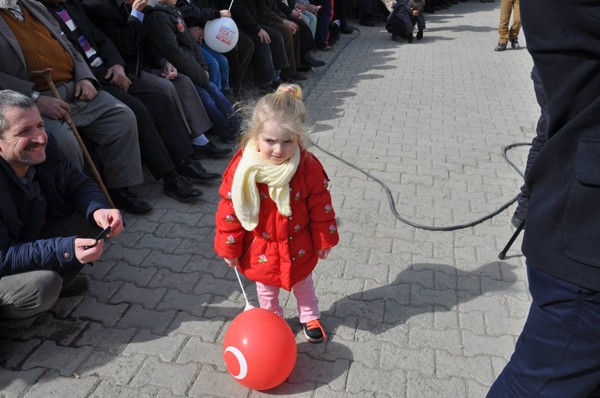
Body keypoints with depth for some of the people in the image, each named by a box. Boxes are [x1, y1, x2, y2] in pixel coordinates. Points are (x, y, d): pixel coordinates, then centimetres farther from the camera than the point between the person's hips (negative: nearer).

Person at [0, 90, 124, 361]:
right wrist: (64, 250, -40)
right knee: (41, 286, -34)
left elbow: (79, 185, -4)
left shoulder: (46, 149, -17)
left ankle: (55, 281, 8)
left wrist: (98, 210, -27)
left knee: (93, 219, -9)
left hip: (33, 241, 7)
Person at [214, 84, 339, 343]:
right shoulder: (243, 169, -24)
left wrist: (324, 240, -2)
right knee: (266, 288, 25)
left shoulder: (308, 167, -22)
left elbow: (320, 206, -10)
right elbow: (229, 210, -15)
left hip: (299, 246, 1)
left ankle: (309, 316, 54)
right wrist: (229, 248, -8)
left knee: (303, 282, 27)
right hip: (261, 249, 0)